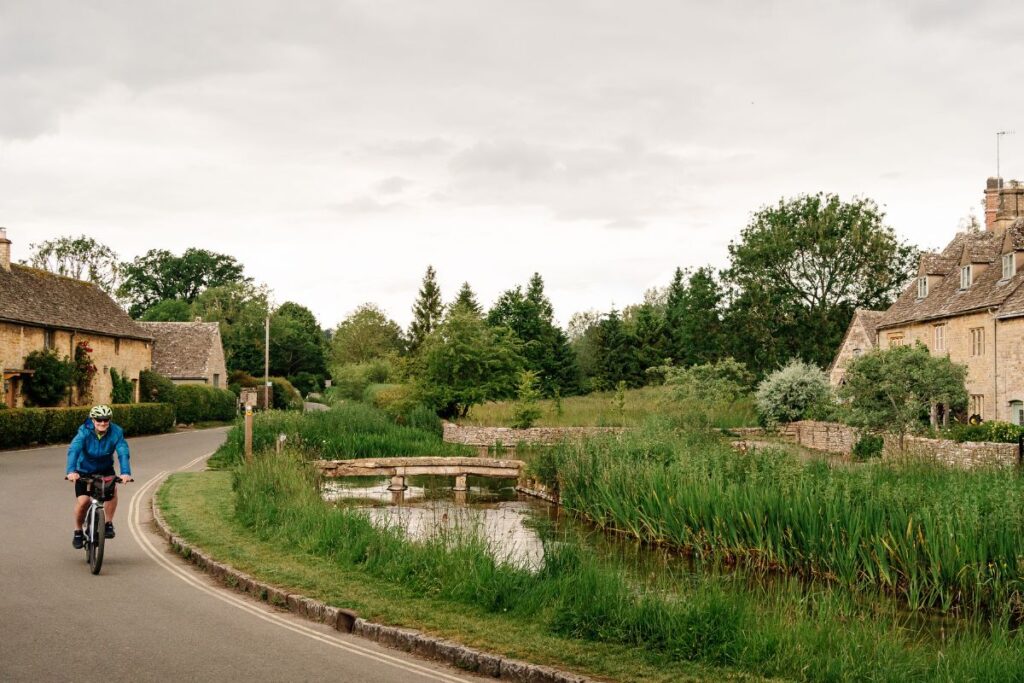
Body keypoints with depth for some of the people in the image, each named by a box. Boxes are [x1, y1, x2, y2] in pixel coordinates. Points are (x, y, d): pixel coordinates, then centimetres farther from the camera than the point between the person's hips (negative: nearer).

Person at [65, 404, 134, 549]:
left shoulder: (116, 432, -22)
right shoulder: (85, 431, -26)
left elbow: (123, 453, -32)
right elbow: (73, 450, -38)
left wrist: (126, 473, -49)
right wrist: (71, 471, -55)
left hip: (105, 469, 1)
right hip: (84, 470, -1)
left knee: (112, 489, -27)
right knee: (82, 501, -14)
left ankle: (109, 523, -7)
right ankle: (78, 531, 13)